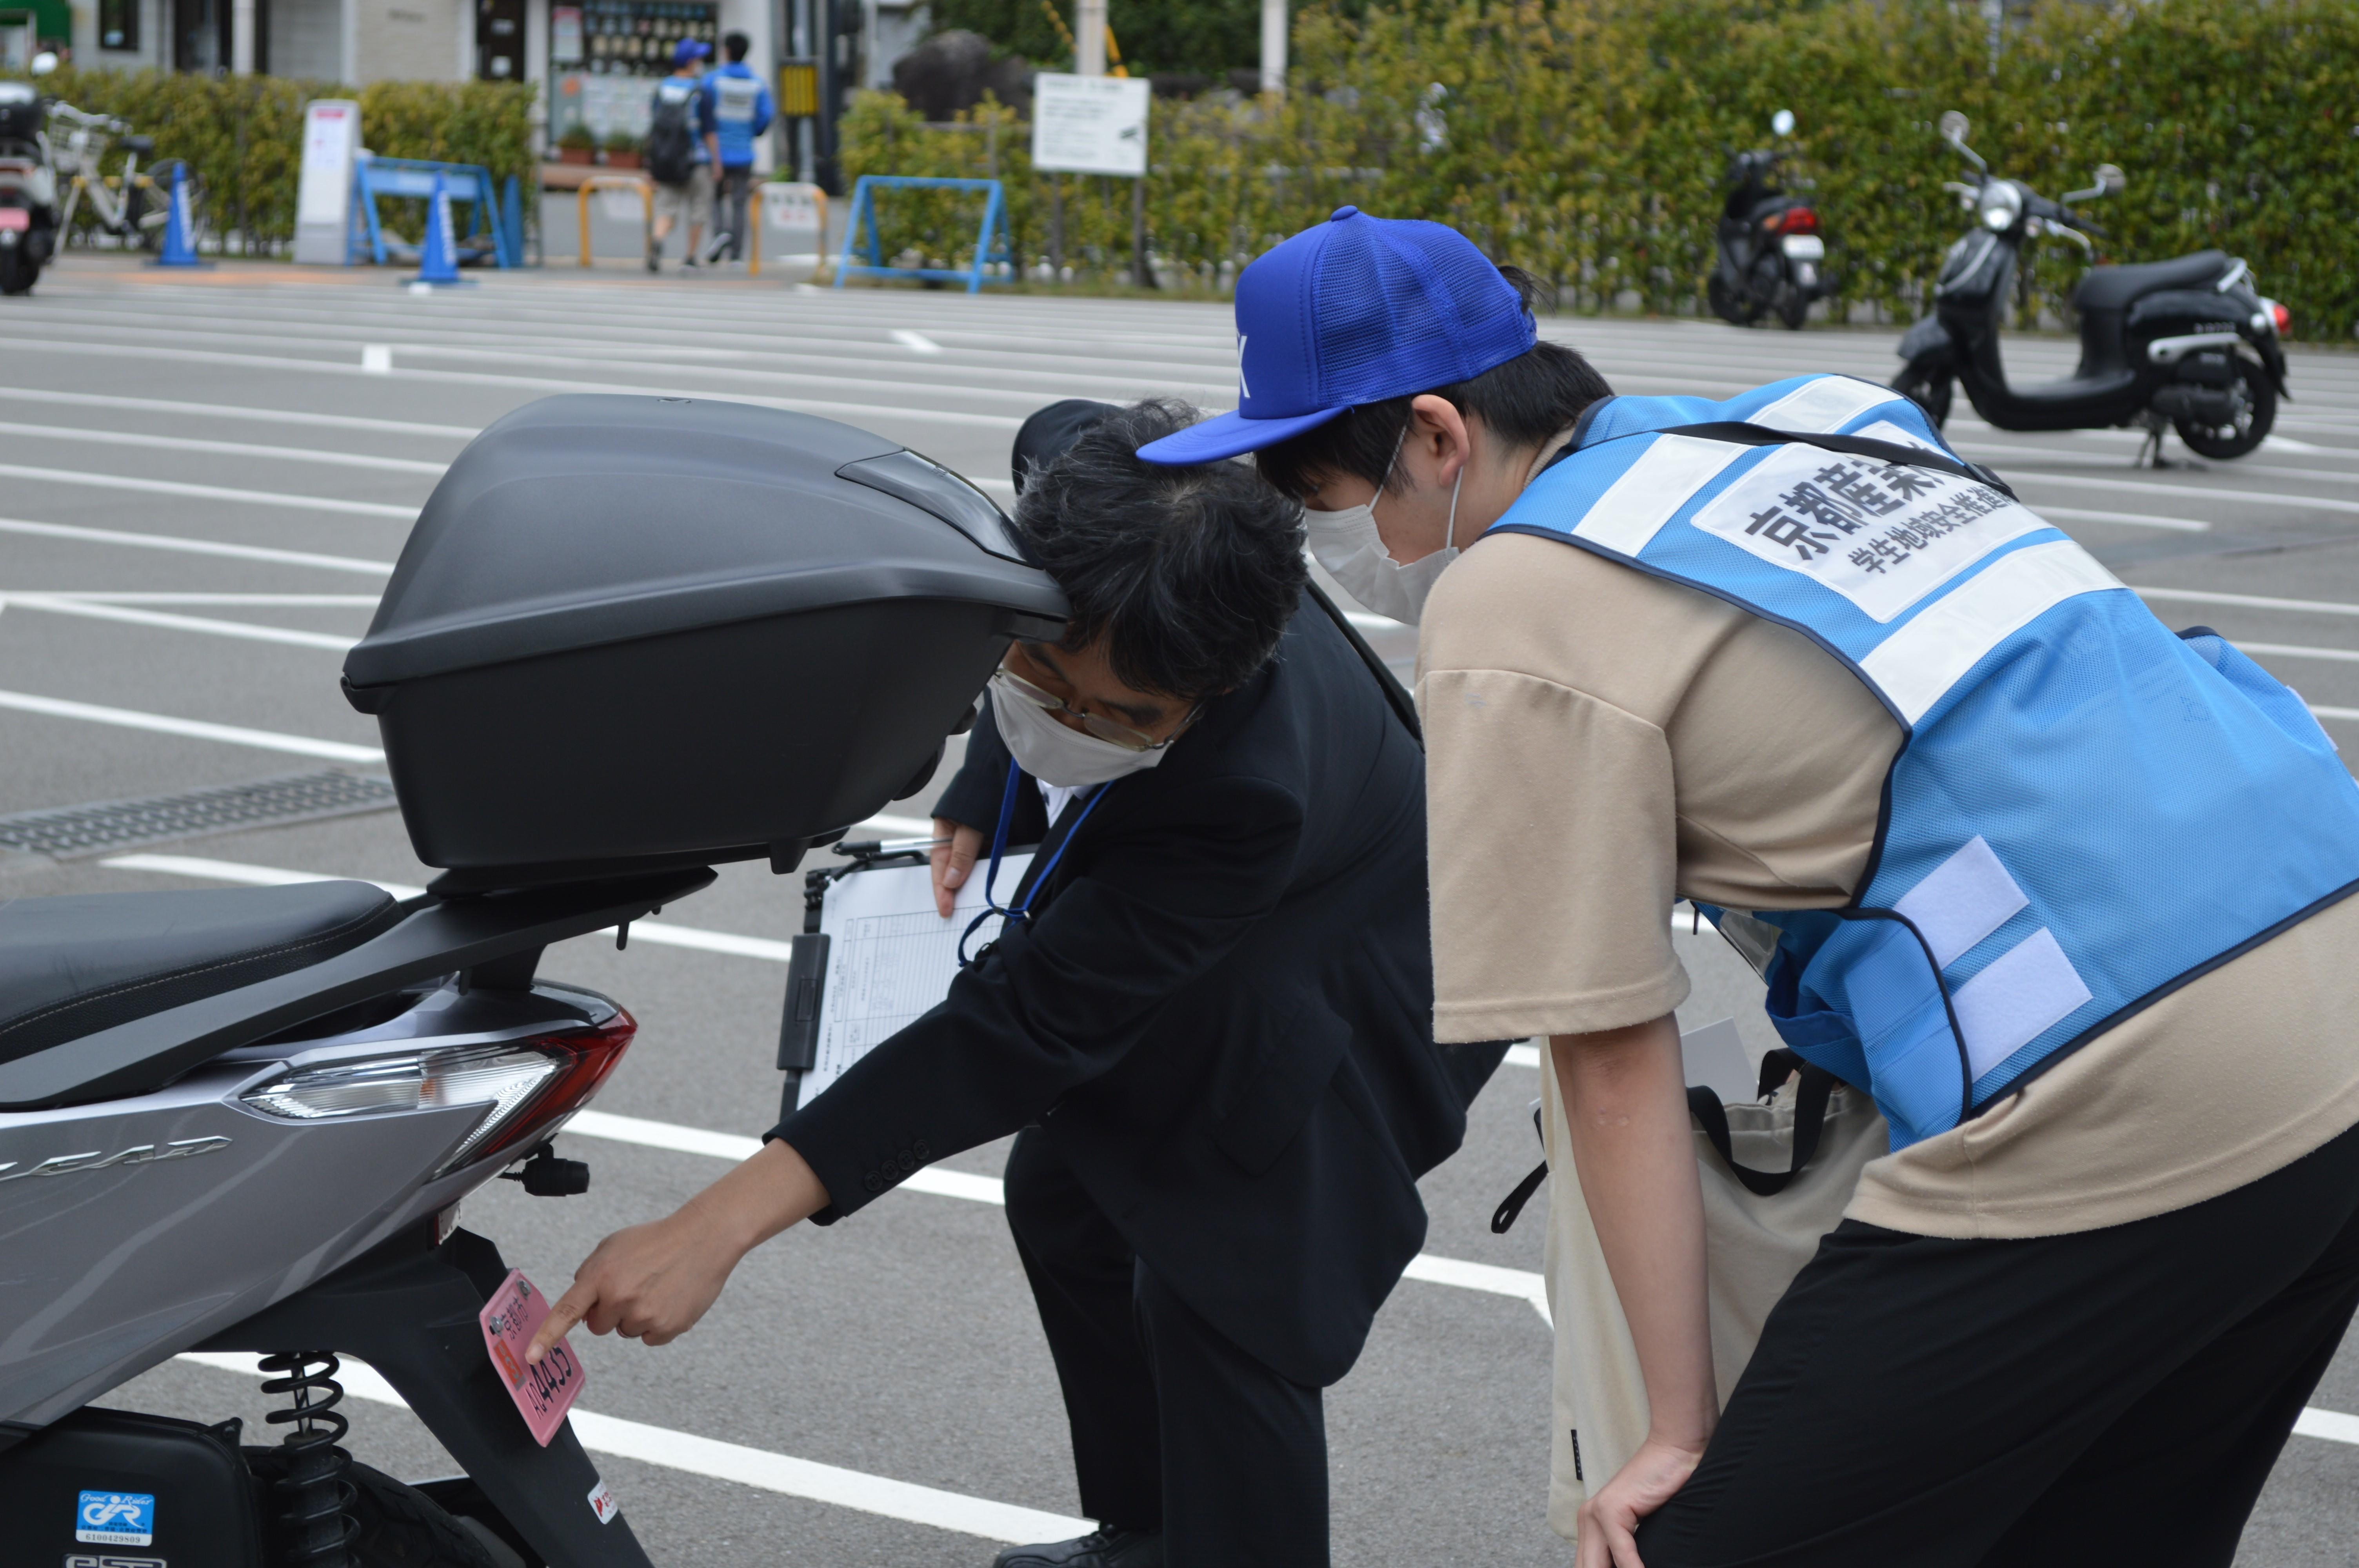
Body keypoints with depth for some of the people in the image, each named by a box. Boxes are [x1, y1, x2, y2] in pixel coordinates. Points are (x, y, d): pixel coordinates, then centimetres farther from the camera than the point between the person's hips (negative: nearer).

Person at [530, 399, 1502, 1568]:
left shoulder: (1249, 789, -48)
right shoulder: (1072, 475, -31)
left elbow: (1022, 1027, -46)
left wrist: (721, 1228, -51)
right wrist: (975, 806, -4)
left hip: (1343, 976, -8)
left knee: (1220, 1292, -16)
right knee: (1061, 1191, 17)